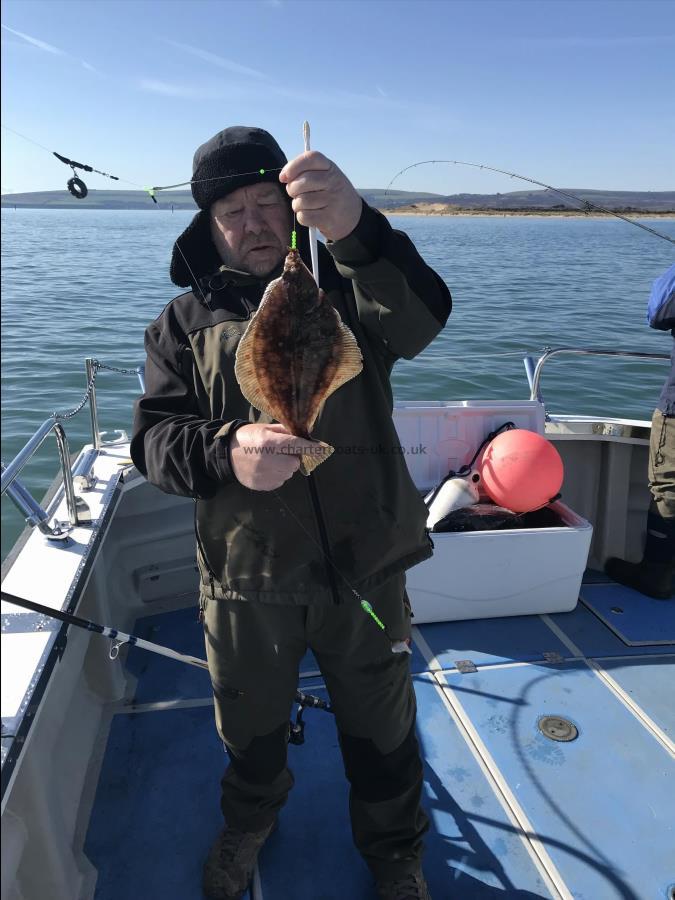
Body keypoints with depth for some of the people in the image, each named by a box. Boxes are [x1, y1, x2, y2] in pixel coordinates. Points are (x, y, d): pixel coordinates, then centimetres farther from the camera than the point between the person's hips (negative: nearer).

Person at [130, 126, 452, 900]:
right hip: (245, 575, 1)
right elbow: (154, 438, -5)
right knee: (251, 727, 25)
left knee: (382, 731, 19)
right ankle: (248, 825, 58)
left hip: (365, 567, 0)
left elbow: (421, 318, -23)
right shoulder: (186, 321, 3)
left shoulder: (347, 288, -1)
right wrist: (224, 452, -28)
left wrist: (355, 229, -42)